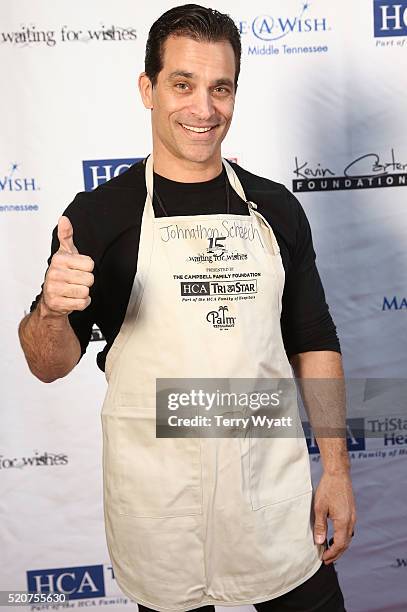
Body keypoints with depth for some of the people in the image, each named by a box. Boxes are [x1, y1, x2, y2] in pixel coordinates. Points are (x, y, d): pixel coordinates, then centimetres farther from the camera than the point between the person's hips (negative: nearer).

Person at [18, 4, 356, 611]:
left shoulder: (276, 207, 2)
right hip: (159, 503, -1)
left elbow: (314, 340, 7)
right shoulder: (98, 213, -5)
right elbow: (49, 365, -3)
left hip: (275, 485, 2)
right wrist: (51, 310, -26)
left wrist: (337, 469, 3)